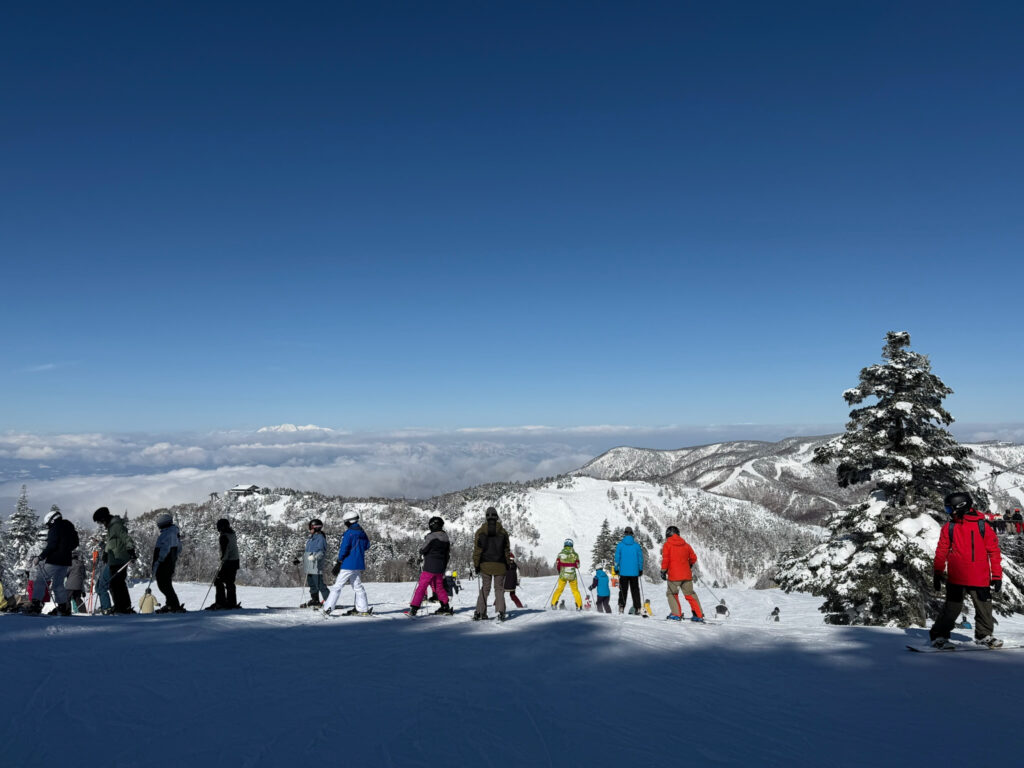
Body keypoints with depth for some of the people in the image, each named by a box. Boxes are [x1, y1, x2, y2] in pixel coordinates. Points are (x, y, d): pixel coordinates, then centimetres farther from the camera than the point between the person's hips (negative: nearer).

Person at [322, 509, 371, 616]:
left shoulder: (349, 533, -14)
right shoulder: (362, 532, 10)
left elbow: (344, 550, -16)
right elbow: (366, 546, 22)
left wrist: (338, 563, -9)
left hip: (348, 564, -7)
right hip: (359, 565, 7)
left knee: (337, 586, -3)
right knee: (357, 586, 12)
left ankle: (328, 608, -3)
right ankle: (363, 609, 10)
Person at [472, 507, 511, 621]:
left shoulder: (480, 531, 0)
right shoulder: (503, 531, 2)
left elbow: (477, 550, -2)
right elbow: (507, 550, 4)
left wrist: (476, 565, 2)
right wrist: (508, 565, 10)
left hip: (485, 564, 0)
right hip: (500, 565, 0)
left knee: (485, 588, 10)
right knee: (499, 588, 7)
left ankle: (479, 612, 3)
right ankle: (500, 612, -4)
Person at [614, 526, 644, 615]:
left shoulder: (620, 545, -5)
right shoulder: (637, 545, -2)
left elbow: (617, 558, -2)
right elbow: (640, 558, 4)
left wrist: (616, 569, 9)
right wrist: (641, 570, 15)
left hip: (623, 572, -1)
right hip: (634, 572, 1)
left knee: (623, 590, 8)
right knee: (635, 590, 7)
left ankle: (621, 607, 4)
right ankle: (637, 608, 2)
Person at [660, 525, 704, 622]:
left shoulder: (667, 545, -3)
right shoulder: (686, 545, 11)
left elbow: (665, 559, -10)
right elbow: (693, 558, 14)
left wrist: (663, 571, -3)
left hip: (674, 575, -5)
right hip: (687, 574, 5)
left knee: (672, 593, 10)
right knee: (690, 594, 12)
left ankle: (676, 614, 0)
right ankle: (699, 615, 11)